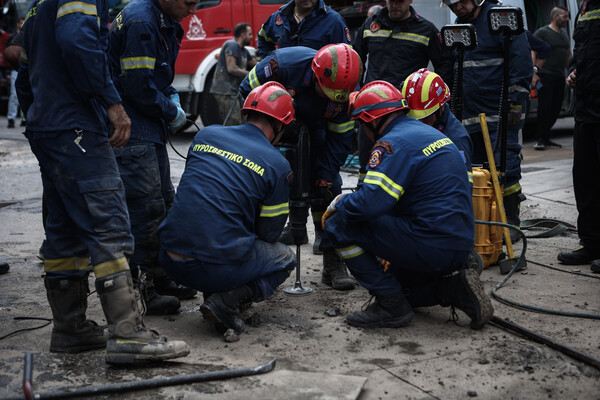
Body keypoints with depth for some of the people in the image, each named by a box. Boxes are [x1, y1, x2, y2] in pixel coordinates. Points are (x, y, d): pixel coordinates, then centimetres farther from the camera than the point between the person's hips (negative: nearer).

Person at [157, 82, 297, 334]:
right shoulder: (277, 165, -2)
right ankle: (226, 301, -3)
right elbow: (269, 233, 6)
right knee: (285, 259, 21)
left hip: (171, 260, 6)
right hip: (217, 268, -5)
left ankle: (214, 294, 18)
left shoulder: (206, 134, 11)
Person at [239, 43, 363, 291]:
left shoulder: (346, 92, -25)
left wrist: (325, 178, -18)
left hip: (312, 128, 2)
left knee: (328, 188, -6)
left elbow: (338, 140, -14)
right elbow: (248, 90, -19)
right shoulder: (283, 64, -35)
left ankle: (333, 264, 1)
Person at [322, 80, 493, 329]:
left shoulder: (394, 143, -14)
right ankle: (453, 288, 10)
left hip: (430, 248, -10)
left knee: (339, 223, -6)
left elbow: (370, 203, -26)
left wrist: (338, 203, -4)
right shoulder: (431, 133, 17)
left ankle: (391, 305, -3)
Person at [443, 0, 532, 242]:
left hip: (501, 114, -8)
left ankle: (510, 222, 2)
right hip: (470, 114, 8)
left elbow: (522, 59, -13)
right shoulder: (457, 27, 16)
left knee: (504, 167, -7)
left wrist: (516, 100, -17)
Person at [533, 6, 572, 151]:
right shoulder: (542, 32, -3)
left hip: (560, 77, 7)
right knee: (544, 107, -12)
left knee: (556, 108, 6)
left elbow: (568, 54, 28)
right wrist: (534, 71, -20)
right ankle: (540, 140, -8)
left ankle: (545, 139, 13)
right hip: (545, 75, -7)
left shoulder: (564, 33, 20)